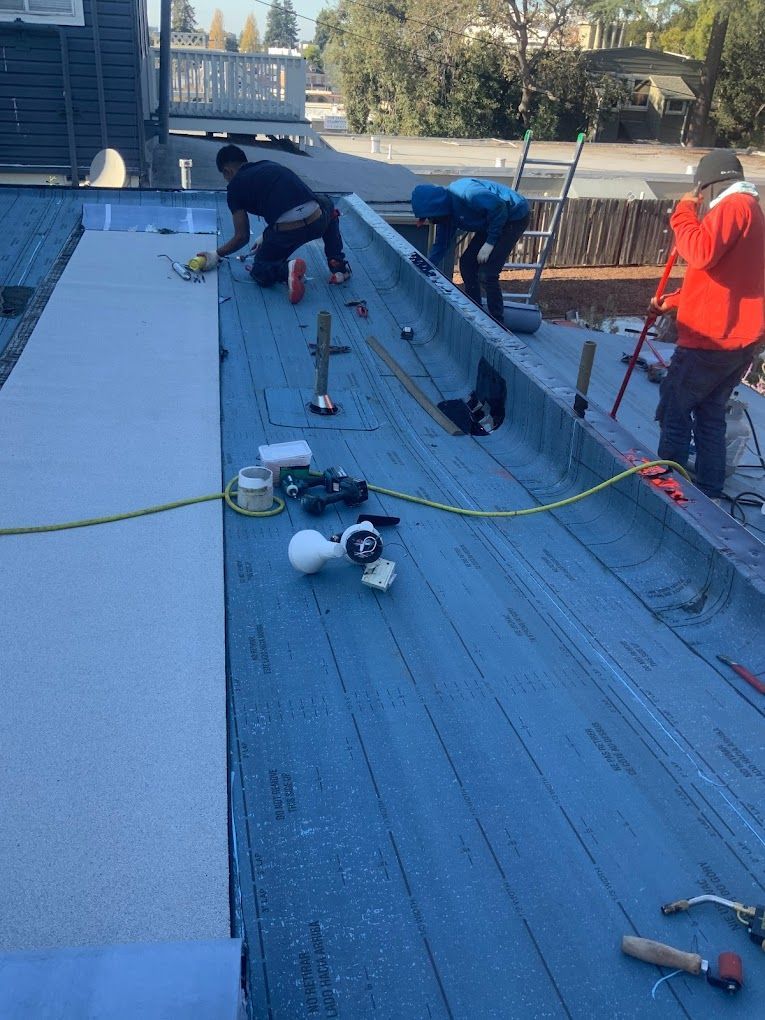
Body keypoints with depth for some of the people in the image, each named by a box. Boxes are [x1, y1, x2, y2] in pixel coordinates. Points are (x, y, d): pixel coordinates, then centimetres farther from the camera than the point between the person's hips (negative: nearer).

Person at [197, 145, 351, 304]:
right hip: (317, 222, 4)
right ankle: (338, 264, 23)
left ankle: (286, 270, -12)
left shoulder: (235, 186, 11)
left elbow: (242, 237, 11)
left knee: (260, 273, 23)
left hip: (286, 233, -4)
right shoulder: (269, 165, 27)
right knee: (327, 203, 40)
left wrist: (217, 255, 26)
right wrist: (266, 237, 48)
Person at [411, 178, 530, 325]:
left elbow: (499, 206, -29)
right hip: (492, 221, 10)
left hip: (514, 217, -9)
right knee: (467, 263, 9)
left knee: (486, 273, -15)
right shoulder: (446, 212, 1)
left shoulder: (463, 192, -28)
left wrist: (490, 242, -24)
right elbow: (440, 246, 9)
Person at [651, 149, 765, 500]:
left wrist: (683, 214, -12)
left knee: (674, 409, -1)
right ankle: (709, 491, 17)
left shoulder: (733, 205, -10)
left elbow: (702, 254, -26)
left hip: (714, 337, -10)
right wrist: (672, 302, 22)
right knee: (710, 413, 14)